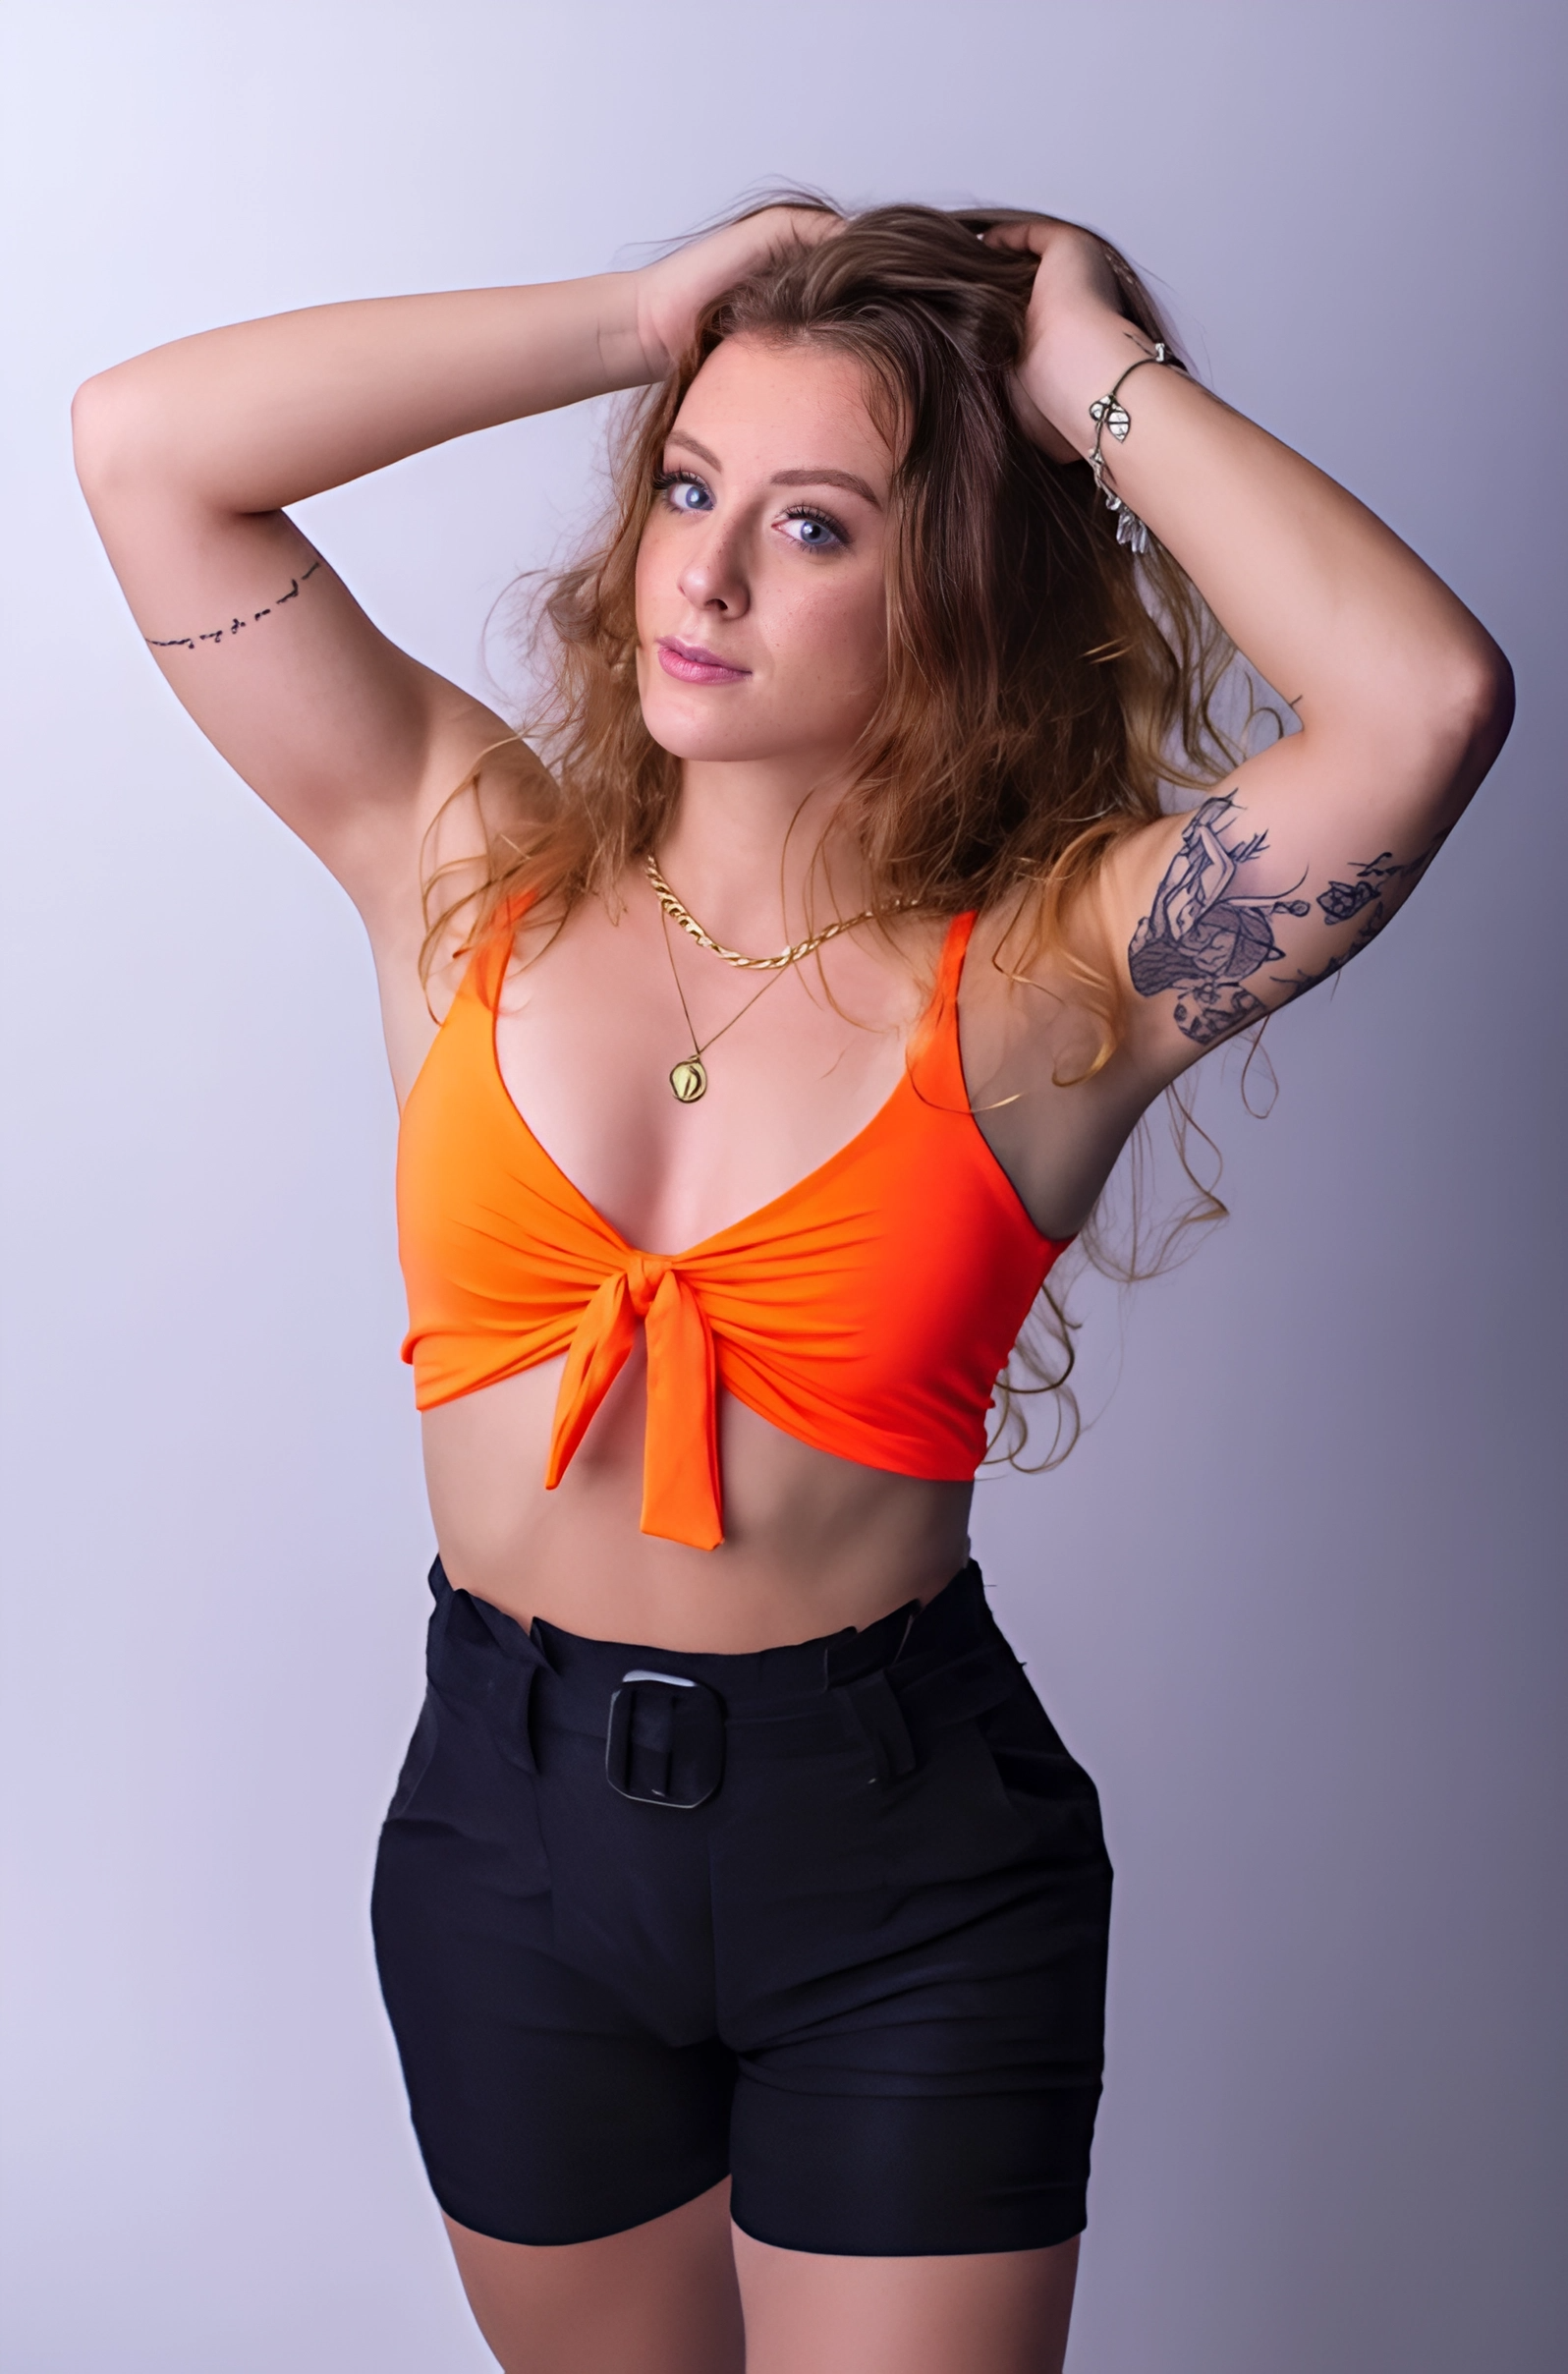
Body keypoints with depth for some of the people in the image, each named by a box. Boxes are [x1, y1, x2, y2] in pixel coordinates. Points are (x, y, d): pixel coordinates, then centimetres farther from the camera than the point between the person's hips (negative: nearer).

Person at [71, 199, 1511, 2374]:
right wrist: (642, 317, -9)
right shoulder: (470, 866, -3)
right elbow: (145, 445, -9)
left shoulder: (1045, 976, -11)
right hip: (510, 1814, 3)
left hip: (906, 1862, -3)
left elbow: (1431, 698, -27)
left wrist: (1104, 379, -15)